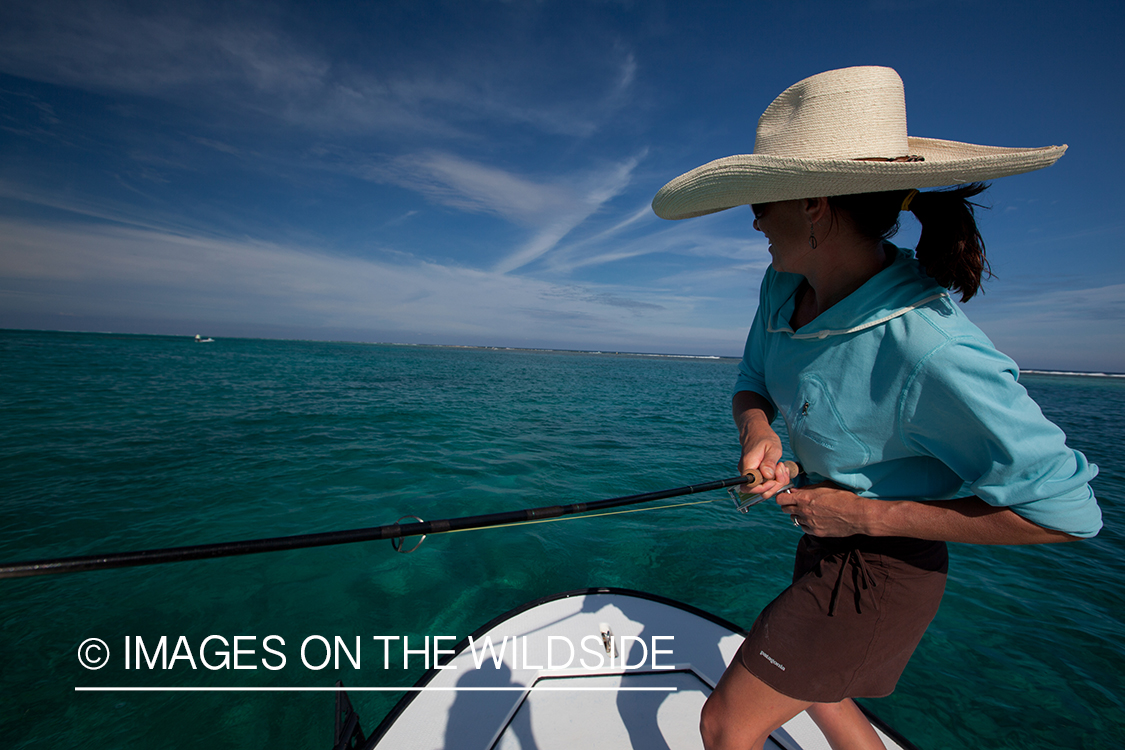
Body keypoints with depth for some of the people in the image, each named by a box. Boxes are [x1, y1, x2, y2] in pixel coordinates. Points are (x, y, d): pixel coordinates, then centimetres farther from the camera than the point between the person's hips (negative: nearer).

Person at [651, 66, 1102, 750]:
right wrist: (757, 432, -19)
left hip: (879, 568, -8)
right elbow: (752, 384, 3)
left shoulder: (928, 348, -32)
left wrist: (866, 515, -23)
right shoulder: (783, 286, -9)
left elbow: (1066, 508, -22)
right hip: (824, 542, 8)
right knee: (815, 692, 32)